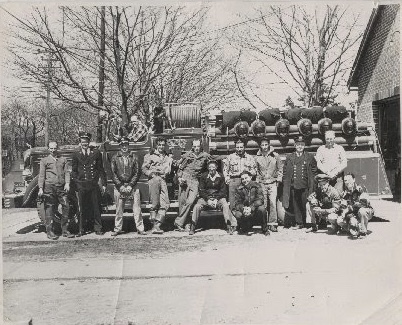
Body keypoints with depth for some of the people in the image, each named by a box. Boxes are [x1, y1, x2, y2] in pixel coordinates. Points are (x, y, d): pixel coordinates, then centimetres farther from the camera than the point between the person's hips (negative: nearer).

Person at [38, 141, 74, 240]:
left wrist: (67, 183, -6)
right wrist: (40, 188, -6)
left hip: (61, 187, 3)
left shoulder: (63, 159, 17)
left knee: (66, 206, -2)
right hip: (49, 187, -3)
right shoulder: (44, 160, 9)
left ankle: (65, 231, 6)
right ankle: (49, 231, 5)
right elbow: (41, 175, 4)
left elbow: (66, 172, 9)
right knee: (49, 209, -2)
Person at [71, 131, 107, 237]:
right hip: (81, 185, 0)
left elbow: (101, 169, 8)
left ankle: (98, 229, 13)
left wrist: (103, 183, 4)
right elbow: (73, 171, 11)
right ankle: (81, 230, 13)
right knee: (82, 208, 4)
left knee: (96, 207, 4)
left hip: (94, 184, 0)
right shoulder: (76, 155, 7)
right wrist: (77, 181, -1)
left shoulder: (96, 153, 7)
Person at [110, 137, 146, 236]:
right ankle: (118, 229, 13)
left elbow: (137, 173, 2)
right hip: (119, 186, 0)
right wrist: (121, 186, -7)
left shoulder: (133, 157, 5)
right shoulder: (115, 158, 5)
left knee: (137, 208, -1)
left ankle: (140, 228, 5)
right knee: (119, 209, 3)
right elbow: (113, 173, 2)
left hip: (132, 186, 0)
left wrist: (130, 186, -8)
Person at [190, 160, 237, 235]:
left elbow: (223, 191, 4)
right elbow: (201, 190, 1)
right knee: (197, 206, -26)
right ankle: (192, 227, -17)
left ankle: (229, 226, -26)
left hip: (218, 198, 0)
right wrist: (208, 200, -12)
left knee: (225, 206, -30)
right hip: (205, 198, 0)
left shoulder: (220, 177, 3)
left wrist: (216, 199, -11)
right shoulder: (203, 176, 1)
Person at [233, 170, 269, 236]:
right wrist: (243, 209, -29)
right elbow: (238, 203, -5)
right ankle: (246, 227, 7)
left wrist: (251, 208, -33)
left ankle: (265, 229, -10)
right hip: (244, 209, 2)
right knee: (238, 215, -28)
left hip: (255, 208, -2)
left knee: (262, 209, -34)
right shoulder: (239, 189, -1)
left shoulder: (257, 186, -7)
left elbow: (260, 199, -18)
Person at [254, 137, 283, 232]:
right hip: (262, 183, 1)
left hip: (272, 183, -1)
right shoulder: (257, 157, 6)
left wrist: (278, 179, 2)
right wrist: (257, 180, 7)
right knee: (263, 205, -1)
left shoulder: (275, 155, 4)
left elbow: (280, 168, 10)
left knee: (273, 203, -9)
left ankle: (273, 224, -5)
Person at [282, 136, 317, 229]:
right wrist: (285, 182, 2)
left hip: (305, 186, -1)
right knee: (296, 205, 3)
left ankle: (305, 222, 11)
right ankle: (298, 222, 10)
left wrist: (312, 184, 2)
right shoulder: (289, 158, 11)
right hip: (293, 186, 1)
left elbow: (314, 172, 9)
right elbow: (285, 172, 12)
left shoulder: (309, 157, 8)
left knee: (304, 205, 1)